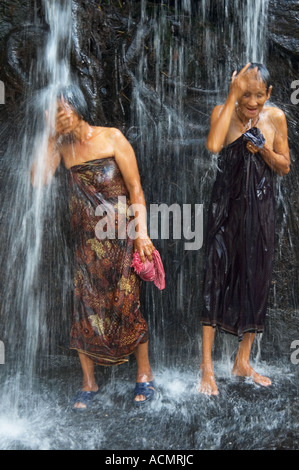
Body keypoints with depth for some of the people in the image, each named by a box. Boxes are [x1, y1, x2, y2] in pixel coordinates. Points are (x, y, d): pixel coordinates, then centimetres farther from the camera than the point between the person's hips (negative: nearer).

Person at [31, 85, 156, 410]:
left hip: (120, 239, -3)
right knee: (84, 308, 4)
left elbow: (135, 188, -5)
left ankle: (144, 375, 20)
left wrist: (141, 231, -13)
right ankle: (89, 383, 20)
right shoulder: (62, 147, 7)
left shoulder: (111, 138, -3)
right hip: (86, 241, 4)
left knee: (126, 306, 0)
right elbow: (38, 180, -8)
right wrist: (47, 137, -6)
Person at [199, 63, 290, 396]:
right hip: (227, 206, -3)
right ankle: (207, 366, 6)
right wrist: (232, 96, -23)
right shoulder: (223, 112, -6)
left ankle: (243, 362, 24)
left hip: (260, 209, 3)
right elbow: (213, 146, -28)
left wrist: (264, 149, -14)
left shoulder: (275, 117, 1)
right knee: (217, 278, -5)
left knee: (256, 281, 7)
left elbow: (285, 168, 5)